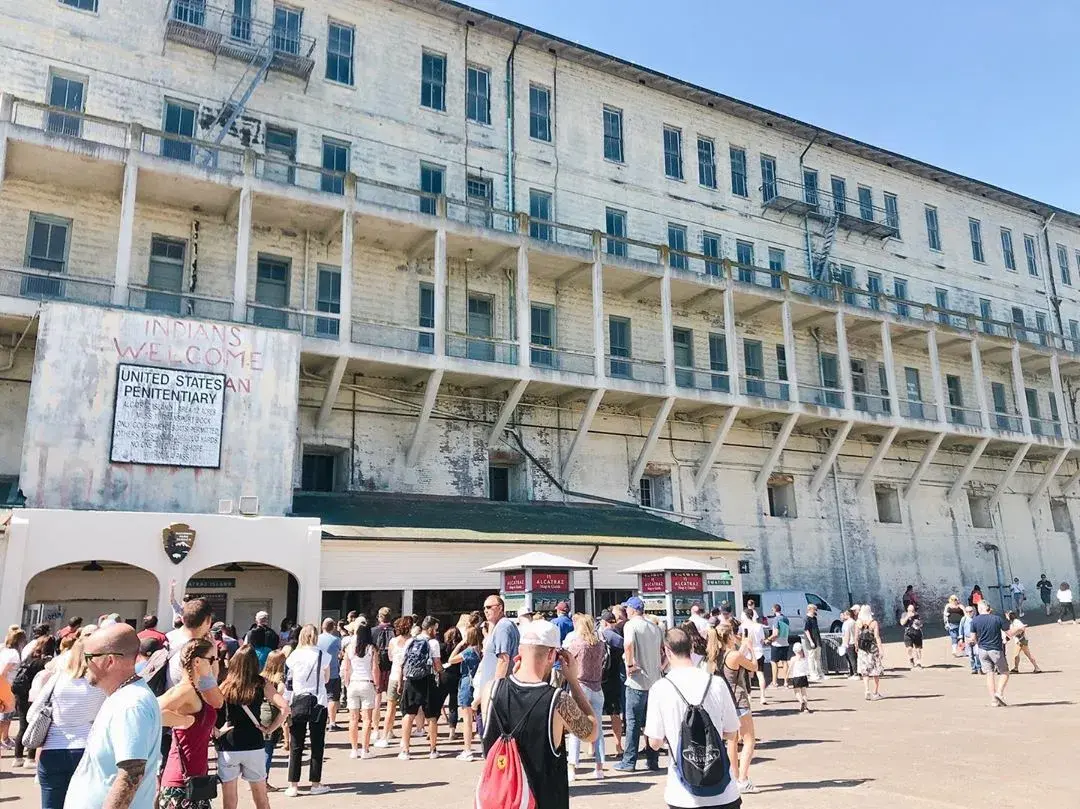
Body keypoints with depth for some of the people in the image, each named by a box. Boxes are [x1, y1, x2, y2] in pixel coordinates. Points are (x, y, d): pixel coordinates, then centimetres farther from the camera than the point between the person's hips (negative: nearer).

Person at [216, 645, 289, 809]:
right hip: (253, 746, 0)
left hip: (227, 747, 0)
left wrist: (217, 732, 0)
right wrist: (269, 729, -4)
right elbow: (284, 708, -13)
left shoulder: (225, 686, -3)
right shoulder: (262, 685, -4)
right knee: (260, 796, 17)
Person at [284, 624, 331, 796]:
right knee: (317, 745, 9)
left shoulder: (293, 656, -3)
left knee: (296, 746, 8)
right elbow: (326, 679, 6)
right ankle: (315, 784, 14)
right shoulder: (322, 655, -5)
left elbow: (288, 680, 3)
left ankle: (293, 786, 9)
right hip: (318, 703, -1)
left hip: (298, 703, 1)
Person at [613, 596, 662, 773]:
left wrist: (629, 665, -18)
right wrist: (660, 666, 14)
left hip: (638, 681, -6)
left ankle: (629, 762, 5)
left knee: (633, 722, 1)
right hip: (655, 680, 6)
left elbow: (628, 645, -28)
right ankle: (652, 760, 18)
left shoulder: (631, 625, -9)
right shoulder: (655, 627, 12)